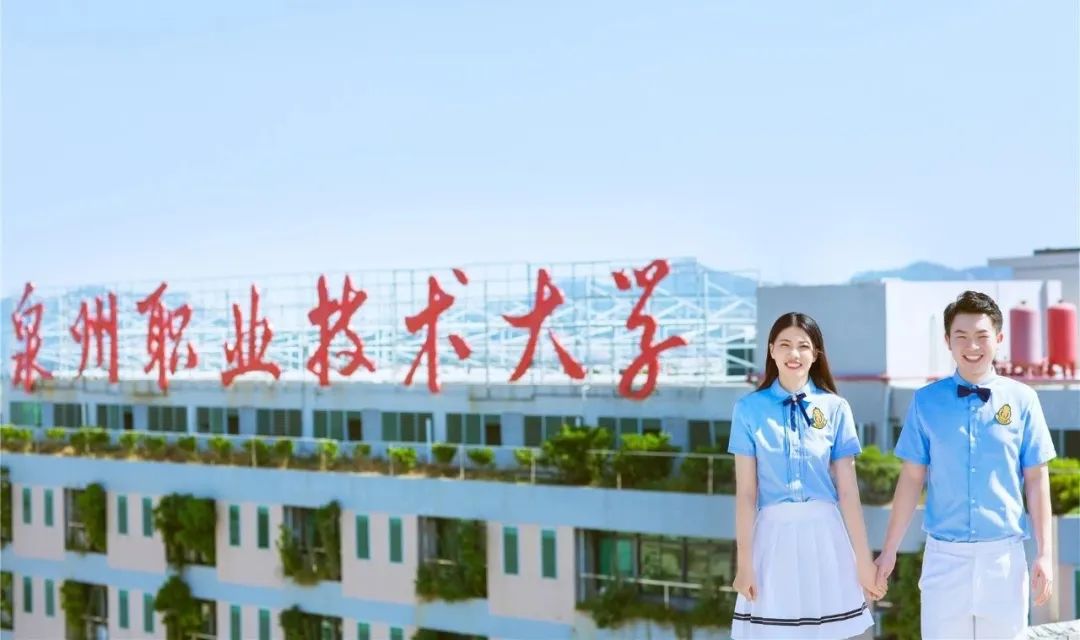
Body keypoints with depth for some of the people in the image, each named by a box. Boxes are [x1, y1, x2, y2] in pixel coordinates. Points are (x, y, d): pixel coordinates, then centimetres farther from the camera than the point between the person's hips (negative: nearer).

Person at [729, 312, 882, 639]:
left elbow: (848, 490, 3)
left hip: (824, 536, 1)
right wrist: (744, 562, -4)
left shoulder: (835, 408, 3)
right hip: (773, 535, -1)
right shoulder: (749, 408, 1)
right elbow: (745, 492, -1)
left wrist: (864, 560, 2)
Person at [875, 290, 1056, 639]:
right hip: (944, 556, 0)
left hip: (1003, 557, 0)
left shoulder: (1022, 400, 0)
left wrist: (1045, 554, 0)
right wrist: (889, 550, 4)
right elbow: (911, 479, 5)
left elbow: (1036, 480, 3)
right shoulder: (926, 401, 1)